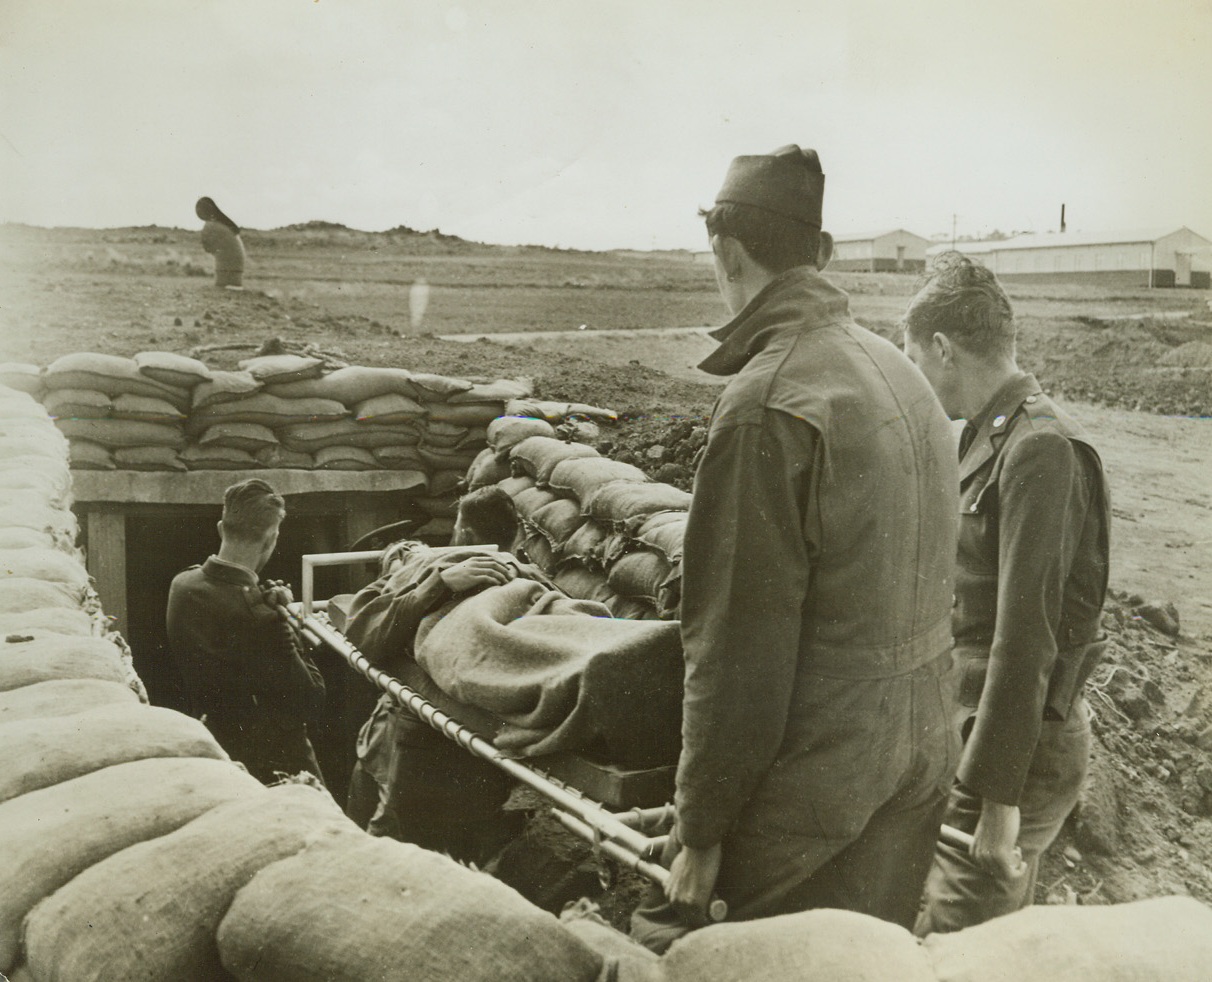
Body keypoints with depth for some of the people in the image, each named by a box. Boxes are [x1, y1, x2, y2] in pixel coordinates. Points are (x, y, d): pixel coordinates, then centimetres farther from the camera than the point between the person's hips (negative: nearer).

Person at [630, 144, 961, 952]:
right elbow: (924, 586, 10)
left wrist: (702, 832, -10)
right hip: (917, 765, 8)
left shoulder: (766, 405, -21)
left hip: (807, 794, -8)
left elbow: (739, 652, -20)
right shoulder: (901, 372, 5)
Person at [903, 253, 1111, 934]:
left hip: (1021, 748, -9)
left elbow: (1027, 636, -24)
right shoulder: (992, 437, 9)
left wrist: (999, 798, -22)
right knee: (1000, 938, 22)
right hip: (975, 725, 9)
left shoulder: (1042, 450, -21)